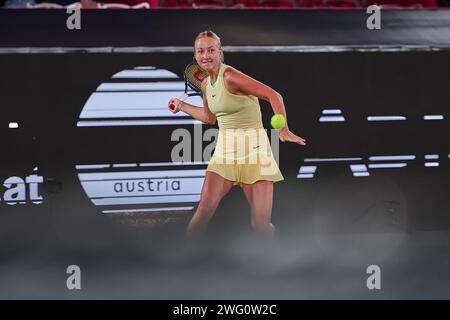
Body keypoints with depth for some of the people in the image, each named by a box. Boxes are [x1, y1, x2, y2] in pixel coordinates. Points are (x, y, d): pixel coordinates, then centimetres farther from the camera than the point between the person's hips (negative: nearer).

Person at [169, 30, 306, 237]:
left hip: (253, 146, -6)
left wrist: (283, 130, -32)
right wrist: (182, 106, 31)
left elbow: (273, 95, -21)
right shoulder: (206, 85, 9)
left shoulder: (230, 77, -16)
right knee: (205, 209, -12)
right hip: (225, 148, 6)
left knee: (261, 223, -11)